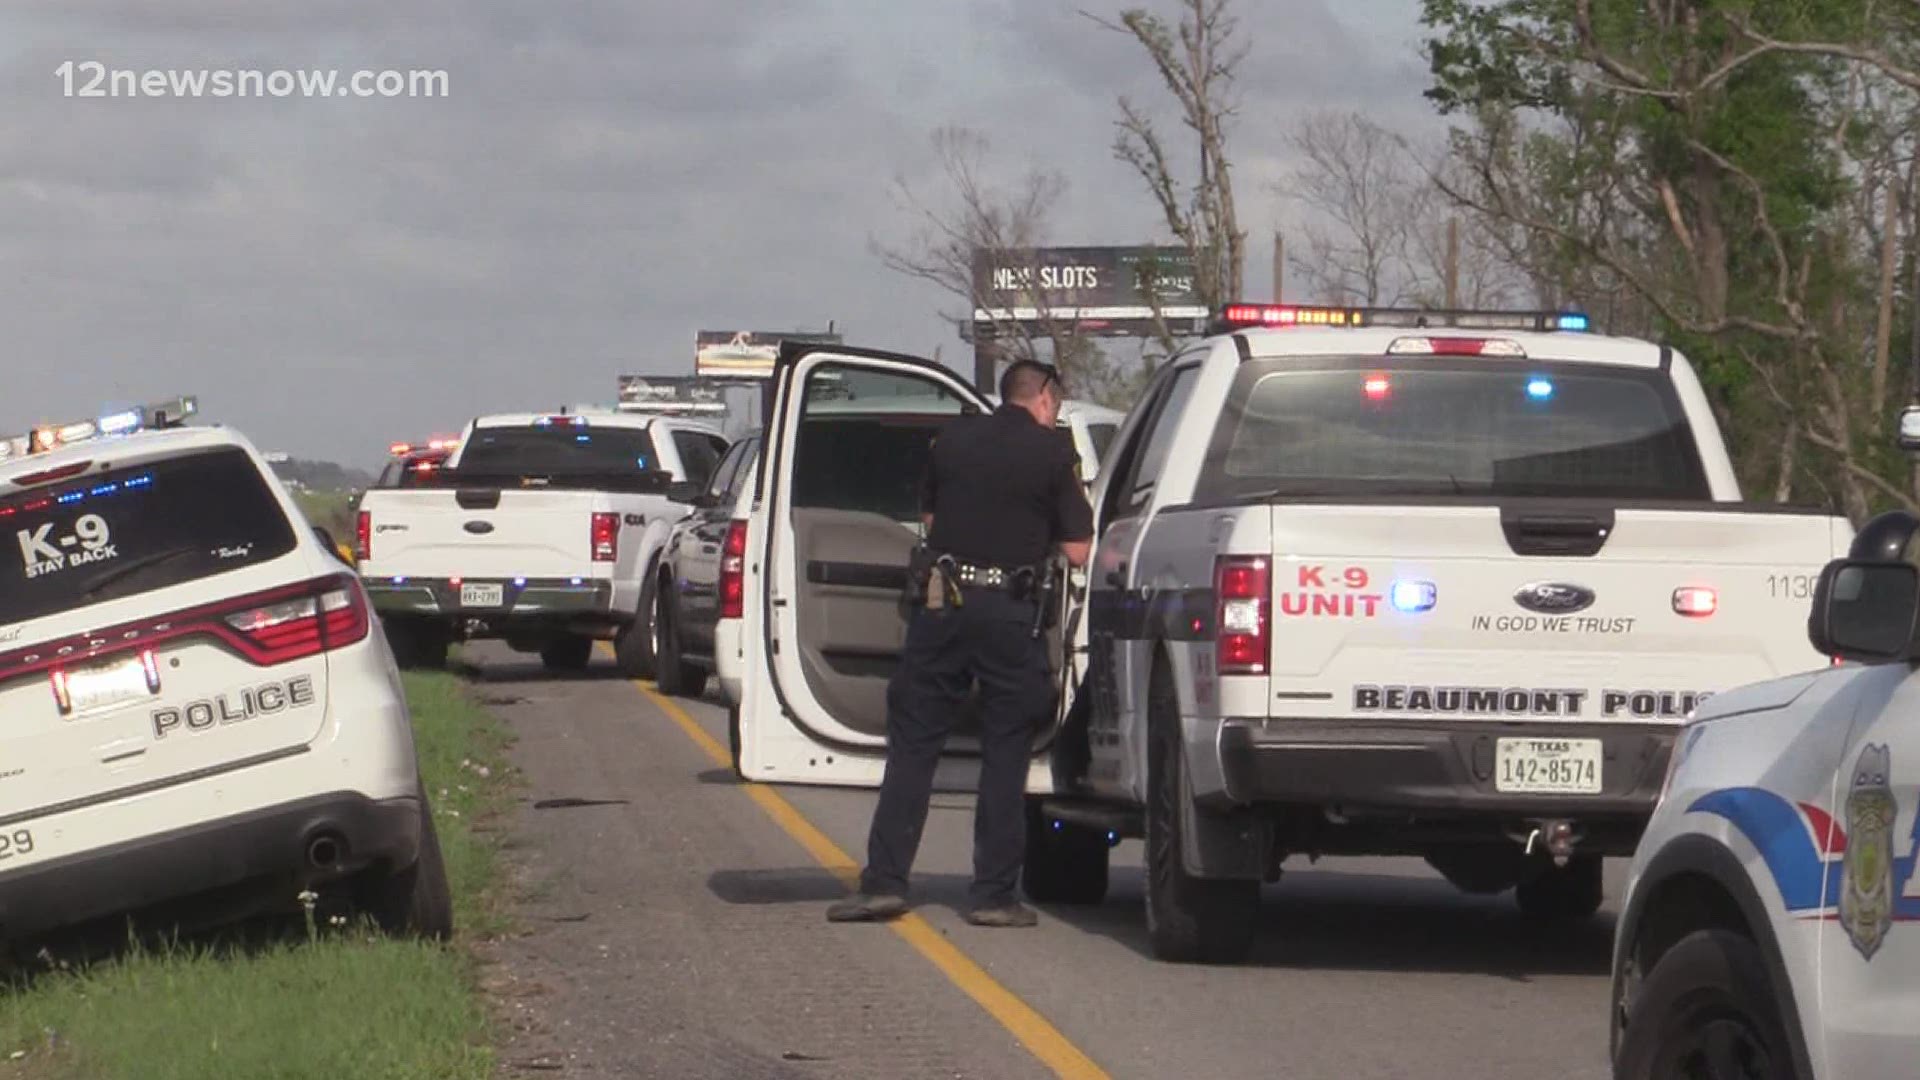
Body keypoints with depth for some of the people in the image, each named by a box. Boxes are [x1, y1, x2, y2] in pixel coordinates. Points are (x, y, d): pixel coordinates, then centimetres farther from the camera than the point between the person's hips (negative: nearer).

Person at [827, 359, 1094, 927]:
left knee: (912, 747, 7)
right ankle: (994, 894, 5)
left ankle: (883, 881, 3)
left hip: (943, 602, 3)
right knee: (1004, 755, 5)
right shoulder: (1054, 451, -2)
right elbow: (1077, 551, -1)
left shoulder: (954, 439, 8)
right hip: (1010, 613, -3)